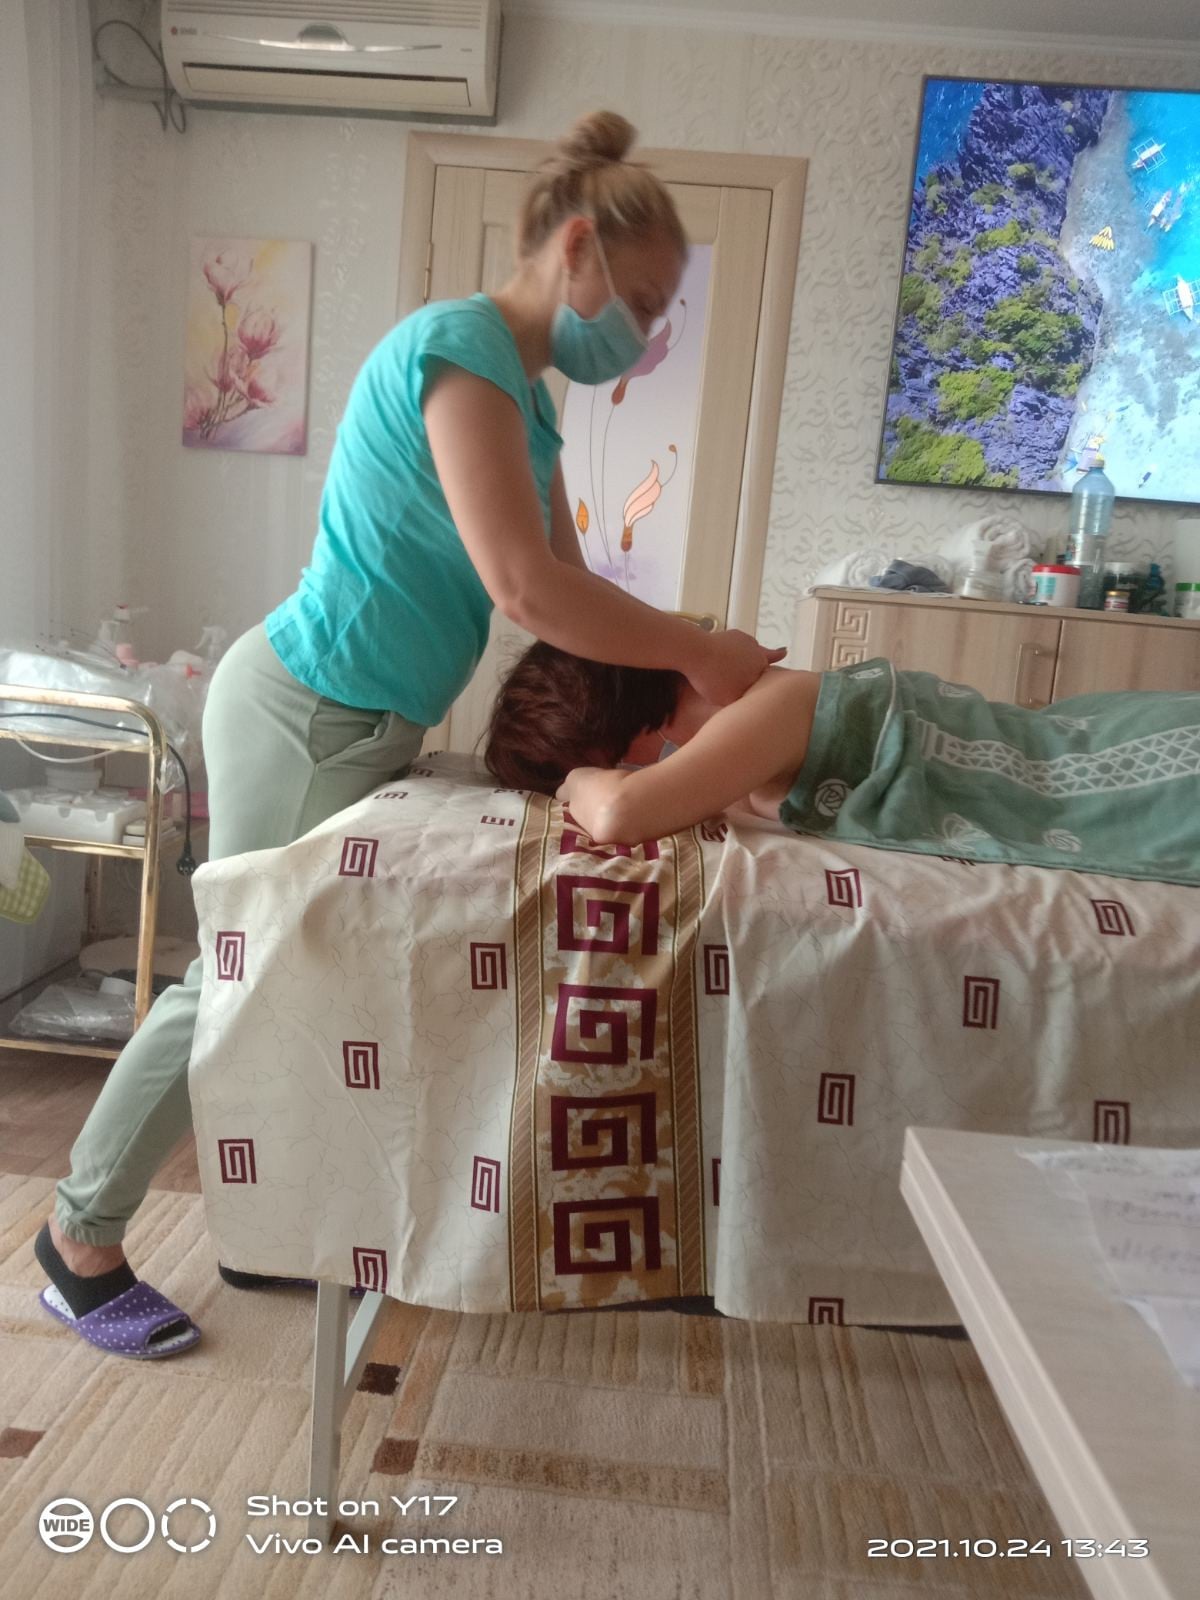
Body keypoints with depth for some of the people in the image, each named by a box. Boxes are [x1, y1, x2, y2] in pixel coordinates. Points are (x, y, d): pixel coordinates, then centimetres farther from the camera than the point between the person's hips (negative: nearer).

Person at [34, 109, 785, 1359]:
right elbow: (526, 591, -27)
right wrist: (696, 655, -17)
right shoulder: (460, 347, -18)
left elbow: (565, 583, 11)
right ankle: (80, 1241, 25)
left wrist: (677, 660, 1)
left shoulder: (525, 392, 13)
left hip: (362, 726, 9)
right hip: (306, 713, -9)